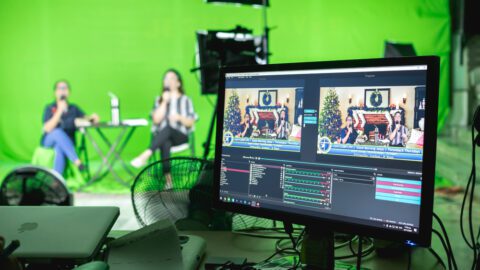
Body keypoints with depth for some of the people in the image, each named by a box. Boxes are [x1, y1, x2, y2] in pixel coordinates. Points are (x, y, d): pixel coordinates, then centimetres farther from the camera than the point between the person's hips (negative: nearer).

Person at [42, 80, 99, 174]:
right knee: (58, 132, -35)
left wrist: (92, 117, -24)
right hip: (49, 142, -1)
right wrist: (60, 111, -21)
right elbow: (48, 129, -15)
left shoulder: (74, 108, 11)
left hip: (67, 143, 2)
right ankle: (77, 161, -43)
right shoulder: (50, 108, -2)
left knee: (59, 148, -34)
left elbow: (86, 119, 0)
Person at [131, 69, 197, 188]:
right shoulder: (159, 100, 19)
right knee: (165, 143, -37)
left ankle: (145, 155, -52)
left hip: (180, 135, -1)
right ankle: (168, 179, -46)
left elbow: (191, 122, 7)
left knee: (168, 128, -37)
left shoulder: (185, 100, 15)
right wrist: (164, 102, -3)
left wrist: (179, 117, -13)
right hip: (162, 136, 1)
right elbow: (156, 120, 3)